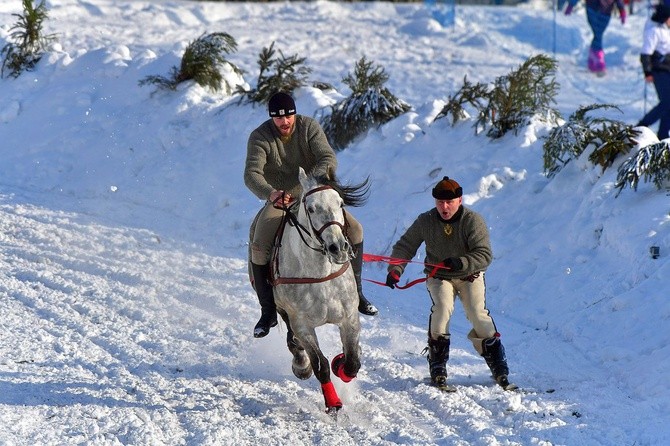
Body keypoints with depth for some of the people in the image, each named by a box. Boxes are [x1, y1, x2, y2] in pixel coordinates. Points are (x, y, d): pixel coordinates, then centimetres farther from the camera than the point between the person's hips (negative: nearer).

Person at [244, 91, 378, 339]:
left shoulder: (310, 128, -9)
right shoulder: (260, 137, -13)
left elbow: (329, 159, -20)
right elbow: (252, 174, -26)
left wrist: (312, 179, -41)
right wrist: (270, 193, -47)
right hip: (278, 201, -2)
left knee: (354, 229, -15)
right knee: (259, 247, -26)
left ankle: (355, 292, 1)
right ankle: (268, 311, -12)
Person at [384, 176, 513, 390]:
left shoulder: (473, 220, -16)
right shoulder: (425, 221, -10)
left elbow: (484, 255, -21)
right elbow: (405, 246, 0)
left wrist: (461, 263, -38)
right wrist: (395, 269, -16)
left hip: (470, 275, -1)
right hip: (438, 276, 1)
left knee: (477, 313, -19)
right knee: (442, 307, -26)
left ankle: (499, 369, -6)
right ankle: (437, 366, -15)